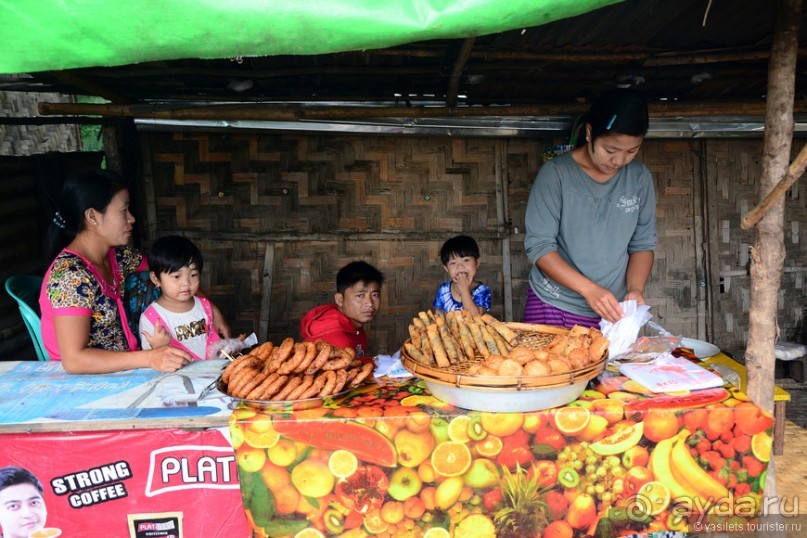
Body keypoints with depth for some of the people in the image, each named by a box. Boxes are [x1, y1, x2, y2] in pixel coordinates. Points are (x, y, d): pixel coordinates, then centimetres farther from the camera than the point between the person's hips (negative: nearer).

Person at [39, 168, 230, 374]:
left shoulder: (116, 254, 1)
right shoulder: (71, 274, -24)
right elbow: (73, 360, -29)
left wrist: (212, 310, 6)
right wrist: (150, 359, -35)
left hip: (121, 370, 8)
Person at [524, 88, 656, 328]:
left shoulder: (640, 178, 0)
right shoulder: (556, 173, -11)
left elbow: (643, 244, 6)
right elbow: (539, 246, -14)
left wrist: (635, 289, -13)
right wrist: (589, 289, -24)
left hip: (611, 314, 3)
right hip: (552, 308, -3)